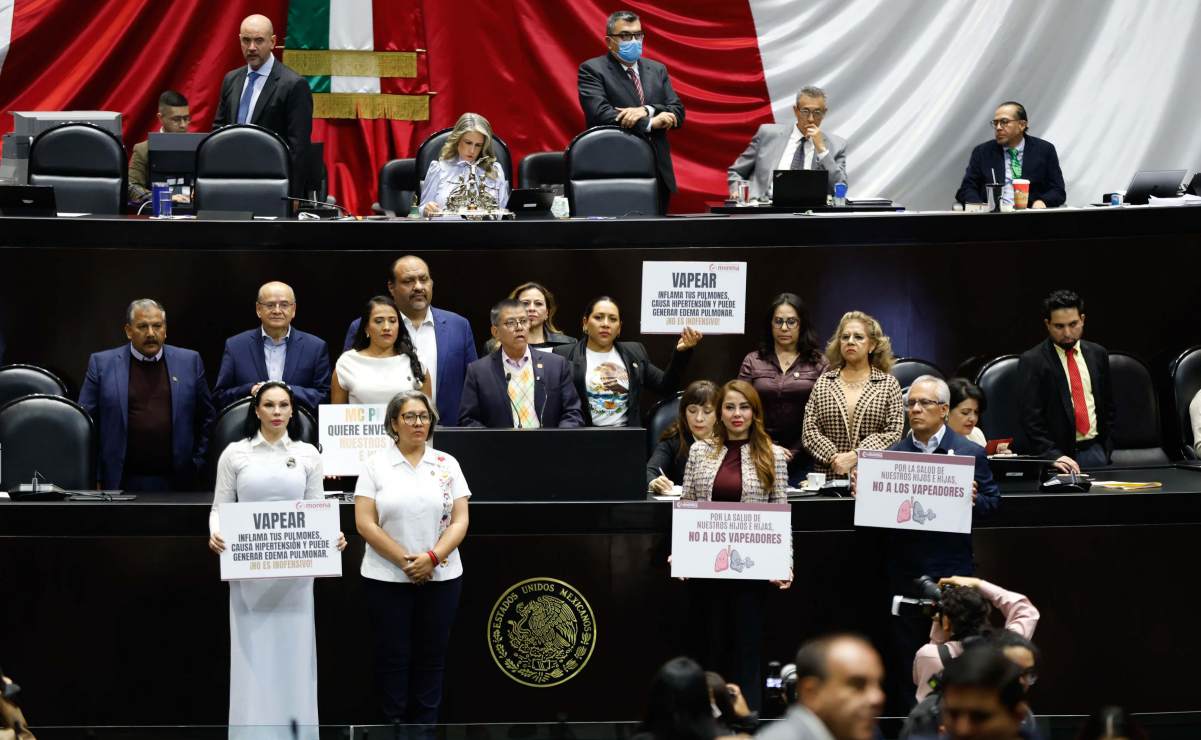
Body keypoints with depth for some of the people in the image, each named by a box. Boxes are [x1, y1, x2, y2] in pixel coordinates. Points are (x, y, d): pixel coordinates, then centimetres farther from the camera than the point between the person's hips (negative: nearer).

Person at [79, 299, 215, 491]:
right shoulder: (102, 364, 3)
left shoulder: (189, 362, 8)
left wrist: (197, 465, 6)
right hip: (122, 483, -1)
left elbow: (206, 418, 13)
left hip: (175, 482, 1)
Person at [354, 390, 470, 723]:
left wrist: (431, 558, -14)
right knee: (393, 657, 3)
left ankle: (425, 726, 13)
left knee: (431, 657, 5)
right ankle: (395, 722, 11)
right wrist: (405, 561, -13)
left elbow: (460, 520, 1)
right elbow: (365, 523, -6)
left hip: (440, 577, 2)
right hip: (387, 579, -2)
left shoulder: (447, 465, 6)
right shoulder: (376, 465, 0)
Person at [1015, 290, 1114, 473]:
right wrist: (1052, 456, -22)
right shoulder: (1031, 361, -6)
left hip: (1094, 451, 4)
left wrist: (1106, 449, 9)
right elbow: (1031, 417, -12)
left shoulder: (1097, 354, 10)